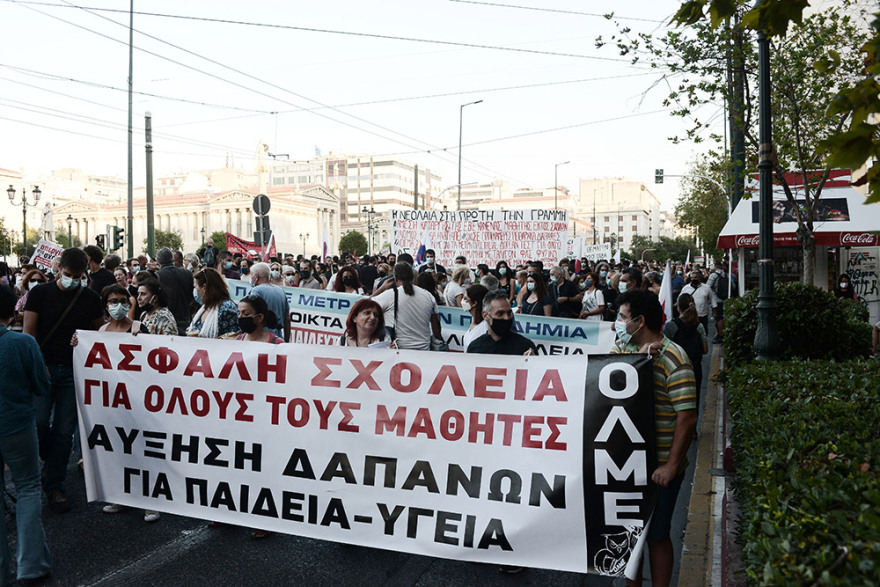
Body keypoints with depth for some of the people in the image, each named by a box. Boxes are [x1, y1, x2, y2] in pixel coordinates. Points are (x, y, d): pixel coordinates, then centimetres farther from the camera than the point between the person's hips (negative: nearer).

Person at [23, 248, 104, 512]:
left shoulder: (90, 298, 4)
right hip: (44, 367, 0)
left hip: (74, 371, 0)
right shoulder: (40, 293, 1)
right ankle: (51, 461, 24)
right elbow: (28, 332, 0)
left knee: (64, 431, 3)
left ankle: (55, 485, 15)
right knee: (39, 422, -7)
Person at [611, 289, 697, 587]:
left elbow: (687, 417, -17)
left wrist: (671, 465, -19)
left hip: (659, 465, -6)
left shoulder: (673, 358, -14)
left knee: (656, 535, 8)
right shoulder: (621, 348, 7)